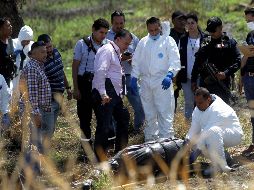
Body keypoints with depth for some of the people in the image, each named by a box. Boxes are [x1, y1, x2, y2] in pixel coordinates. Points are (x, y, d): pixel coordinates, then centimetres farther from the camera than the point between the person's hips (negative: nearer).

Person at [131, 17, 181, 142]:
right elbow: (136, 61, 18)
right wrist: (134, 78, 7)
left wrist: (170, 75, -24)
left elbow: (175, 61, -9)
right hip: (146, 82, 5)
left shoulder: (168, 41, -1)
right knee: (149, 114, 12)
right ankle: (150, 138, 21)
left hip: (162, 82, -5)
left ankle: (166, 139, -10)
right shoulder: (143, 42, 13)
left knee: (165, 113, -10)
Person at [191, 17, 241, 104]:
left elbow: (237, 62, -3)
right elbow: (198, 62, 14)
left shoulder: (230, 43, 1)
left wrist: (226, 73, -16)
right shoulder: (206, 42, 12)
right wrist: (193, 80, 10)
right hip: (205, 83, 4)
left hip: (222, 82, -4)